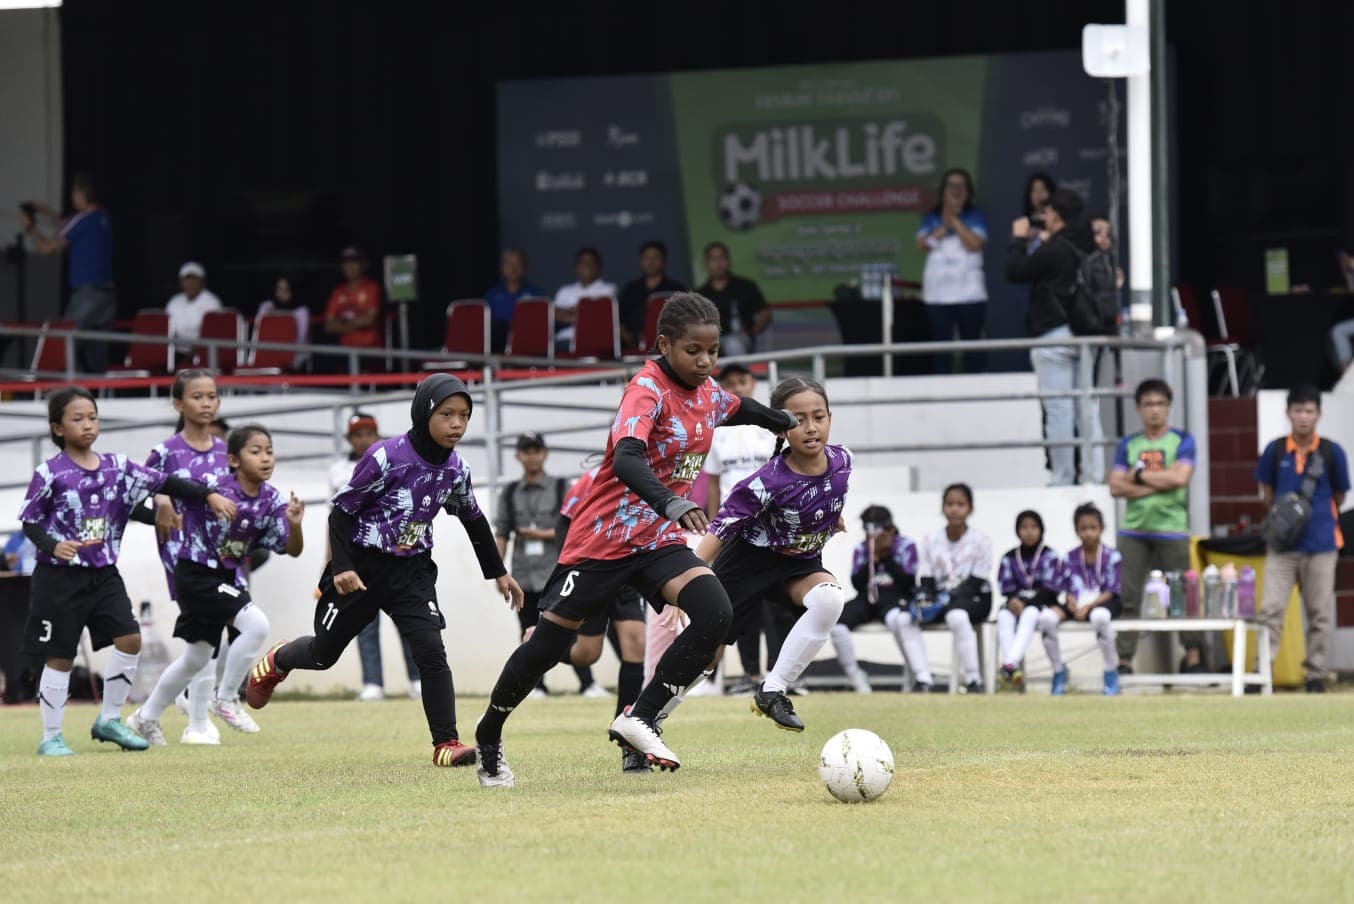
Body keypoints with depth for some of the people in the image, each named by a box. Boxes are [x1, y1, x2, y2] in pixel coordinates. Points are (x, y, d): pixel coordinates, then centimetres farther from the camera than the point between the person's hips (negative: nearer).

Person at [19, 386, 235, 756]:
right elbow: (30, 521, -6)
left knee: (129, 639, -7)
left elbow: (163, 482, 4)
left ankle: (109, 721, 10)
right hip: (60, 576, -5)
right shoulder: (50, 473, -9)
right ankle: (51, 737, 12)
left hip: (104, 573, 5)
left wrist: (208, 495, -4)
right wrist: (53, 546, -25)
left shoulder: (116, 467, 4)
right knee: (60, 656, 0)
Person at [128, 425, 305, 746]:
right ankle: (226, 698, -6)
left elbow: (293, 549, -5)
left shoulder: (271, 500, -6)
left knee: (197, 657, 20)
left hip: (229, 577, 8)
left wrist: (295, 525, -22)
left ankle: (146, 718, 37)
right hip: (197, 575, -8)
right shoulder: (216, 489, -22)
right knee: (256, 624, -24)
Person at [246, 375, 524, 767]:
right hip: (362, 566, -3)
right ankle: (278, 660, 46)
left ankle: (446, 744, -13)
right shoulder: (387, 456, -22)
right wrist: (342, 567, -24)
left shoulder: (455, 470, -5)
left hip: (412, 570, 3)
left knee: (431, 652, -16)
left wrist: (497, 572, 19)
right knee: (324, 654, 12)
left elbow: (474, 521, 14)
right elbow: (341, 509, -16)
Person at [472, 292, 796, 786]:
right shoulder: (648, 390, -20)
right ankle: (489, 733, 24)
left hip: (659, 540, 6)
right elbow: (626, 458, -38)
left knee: (715, 614, -19)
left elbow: (742, 409, 30)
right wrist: (671, 504, -53)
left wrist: (792, 425, 46)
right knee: (551, 638, 2)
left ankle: (639, 719, -12)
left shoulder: (708, 393, 4)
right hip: (604, 536, -6)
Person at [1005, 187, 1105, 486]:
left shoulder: (1053, 250, -15)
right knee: (1088, 409, 9)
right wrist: (1039, 241, 24)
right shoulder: (1089, 248, 7)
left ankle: (1062, 478, -3)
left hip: (1054, 335, -7)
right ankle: (1094, 476, 9)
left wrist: (1019, 240, 8)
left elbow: (1015, 271, -8)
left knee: (1058, 410, -4)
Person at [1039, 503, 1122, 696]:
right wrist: (1072, 603, -17)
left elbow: (1110, 591, -8)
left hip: (1103, 601, -4)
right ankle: (1058, 671, -7)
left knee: (1099, 616, -43)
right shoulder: (1070, 558, 8)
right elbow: (1067, 590, 6)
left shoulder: (1112, 557, -2)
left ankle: (1111, 673, -22)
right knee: (1047, 617, -27)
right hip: (1077, 604, 4)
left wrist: (1089, 606, -21)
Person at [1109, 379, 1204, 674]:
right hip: (1133, 529, 2)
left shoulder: (1182, 441, 4)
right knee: (1128, 596, -2)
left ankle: (1194, 657, 7)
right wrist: (1156, 486, -8)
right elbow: (1116, 486, 1)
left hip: (1172, 530, -2)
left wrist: (1140, 475, -5)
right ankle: (1125, 659, -1)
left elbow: (1179, 477, -12)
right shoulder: (1128, 445, 12)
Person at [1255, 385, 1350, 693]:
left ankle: (1316, 676, 13)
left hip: (1321, 543, 0)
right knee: (1270, 609, -6)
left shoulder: (1332, 453, -3)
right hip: (1283, 544, 0)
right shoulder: (1275, 451, 0)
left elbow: (1339, 497, 9)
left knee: (1319, 614, 6)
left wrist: (1318, 515, 7)